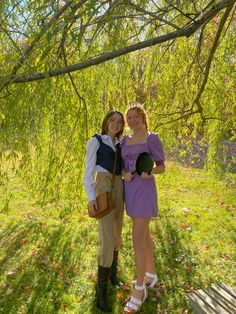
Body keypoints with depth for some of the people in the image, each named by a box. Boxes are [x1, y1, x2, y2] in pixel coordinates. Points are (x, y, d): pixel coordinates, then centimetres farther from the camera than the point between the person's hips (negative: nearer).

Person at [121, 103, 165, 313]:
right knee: (144, 233, 17)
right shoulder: (125, 140, 11)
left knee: (138, 239, -9)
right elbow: (122, 166, 13)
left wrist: (150, 173, -28)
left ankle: (139, 289, 5)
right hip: (130, 190, 7)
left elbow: (162, 167, -5)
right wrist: (125, 174, -11)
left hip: (145, 191, -7)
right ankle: (151, 275, 33)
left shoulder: (152, 138, -8)